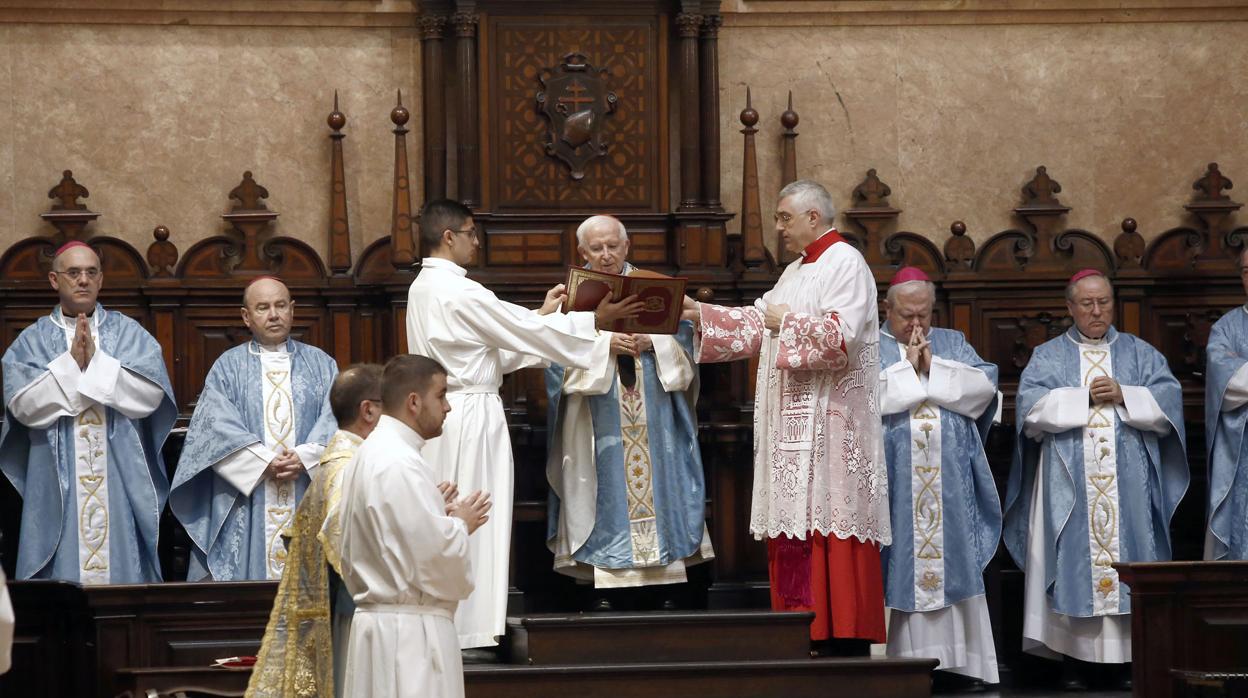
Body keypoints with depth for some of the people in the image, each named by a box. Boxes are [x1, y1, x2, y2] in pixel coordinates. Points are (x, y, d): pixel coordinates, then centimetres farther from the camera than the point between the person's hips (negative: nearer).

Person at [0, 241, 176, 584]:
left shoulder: (129, 334, 9)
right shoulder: (32, 341, 8)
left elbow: (150, 395, -5)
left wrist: (95, 361, -9)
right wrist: (71, 362, -11)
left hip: (122, 484, 0)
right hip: (58, 487, 0)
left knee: (121, 572, -2)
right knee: (64, 575, -3)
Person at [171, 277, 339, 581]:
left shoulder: (321, 365, 13)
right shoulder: (228, 367, 9)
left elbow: (334, 422, 2)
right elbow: (218, 427, -4)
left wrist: (303, 458, -14)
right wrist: (265, 462, -15)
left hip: (309, 505, 1)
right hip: (248, 506, -1)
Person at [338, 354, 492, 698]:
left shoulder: (373, 453, 14)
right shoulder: (400, 464, -18)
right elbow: (434, 554, -22)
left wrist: (440, 516, 11)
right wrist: (460, 524, -3)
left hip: (377, 616, 10)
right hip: (410, 631, -10)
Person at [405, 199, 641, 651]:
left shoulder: (424, 288, 12)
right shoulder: (459, 292, -18)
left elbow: (499, 334, 17)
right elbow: (525, 333, -14)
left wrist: (540, 315, 19)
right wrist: (595, 321, -6)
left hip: (441, 412, 10)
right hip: (471, 416, -9)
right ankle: (467, 633, -2)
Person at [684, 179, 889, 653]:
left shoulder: (845, 264, -8)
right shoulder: (796, 272, 21)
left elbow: (842, 334, -19)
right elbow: (757, 322, 21)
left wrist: (787, 321, -9)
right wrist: (699, 311, 14)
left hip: (828, 421, -9)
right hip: (794, 421, 9)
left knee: (828, 520, -11)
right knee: (797, 527, 4)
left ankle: (844, 637, -12)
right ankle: (806, 629, 4)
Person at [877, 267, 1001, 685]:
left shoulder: (953, 344, 16)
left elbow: (984, 387, 1)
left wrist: (934, 367, -7)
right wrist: (908, 367, -9)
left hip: (950, 481, 3)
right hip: (893, 481, -3)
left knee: (952, 562, 1)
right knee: (901, 566, -5)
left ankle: (956, 654, 3)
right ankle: (903, 656, -4)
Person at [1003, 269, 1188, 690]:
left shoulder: (1139, 353, 15)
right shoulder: (1049, 356, 12)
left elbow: (1169, 399, 3)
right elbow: (1031, 404, -4)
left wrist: (1124, 397, -10)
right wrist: (1086, 398, -9)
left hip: (1128, 482, 1)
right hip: (1069, 482, -1)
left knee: (1129, 554, -4)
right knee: (1074, 559, -6)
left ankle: (1131, 657, -3)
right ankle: (1074, 658, -6)